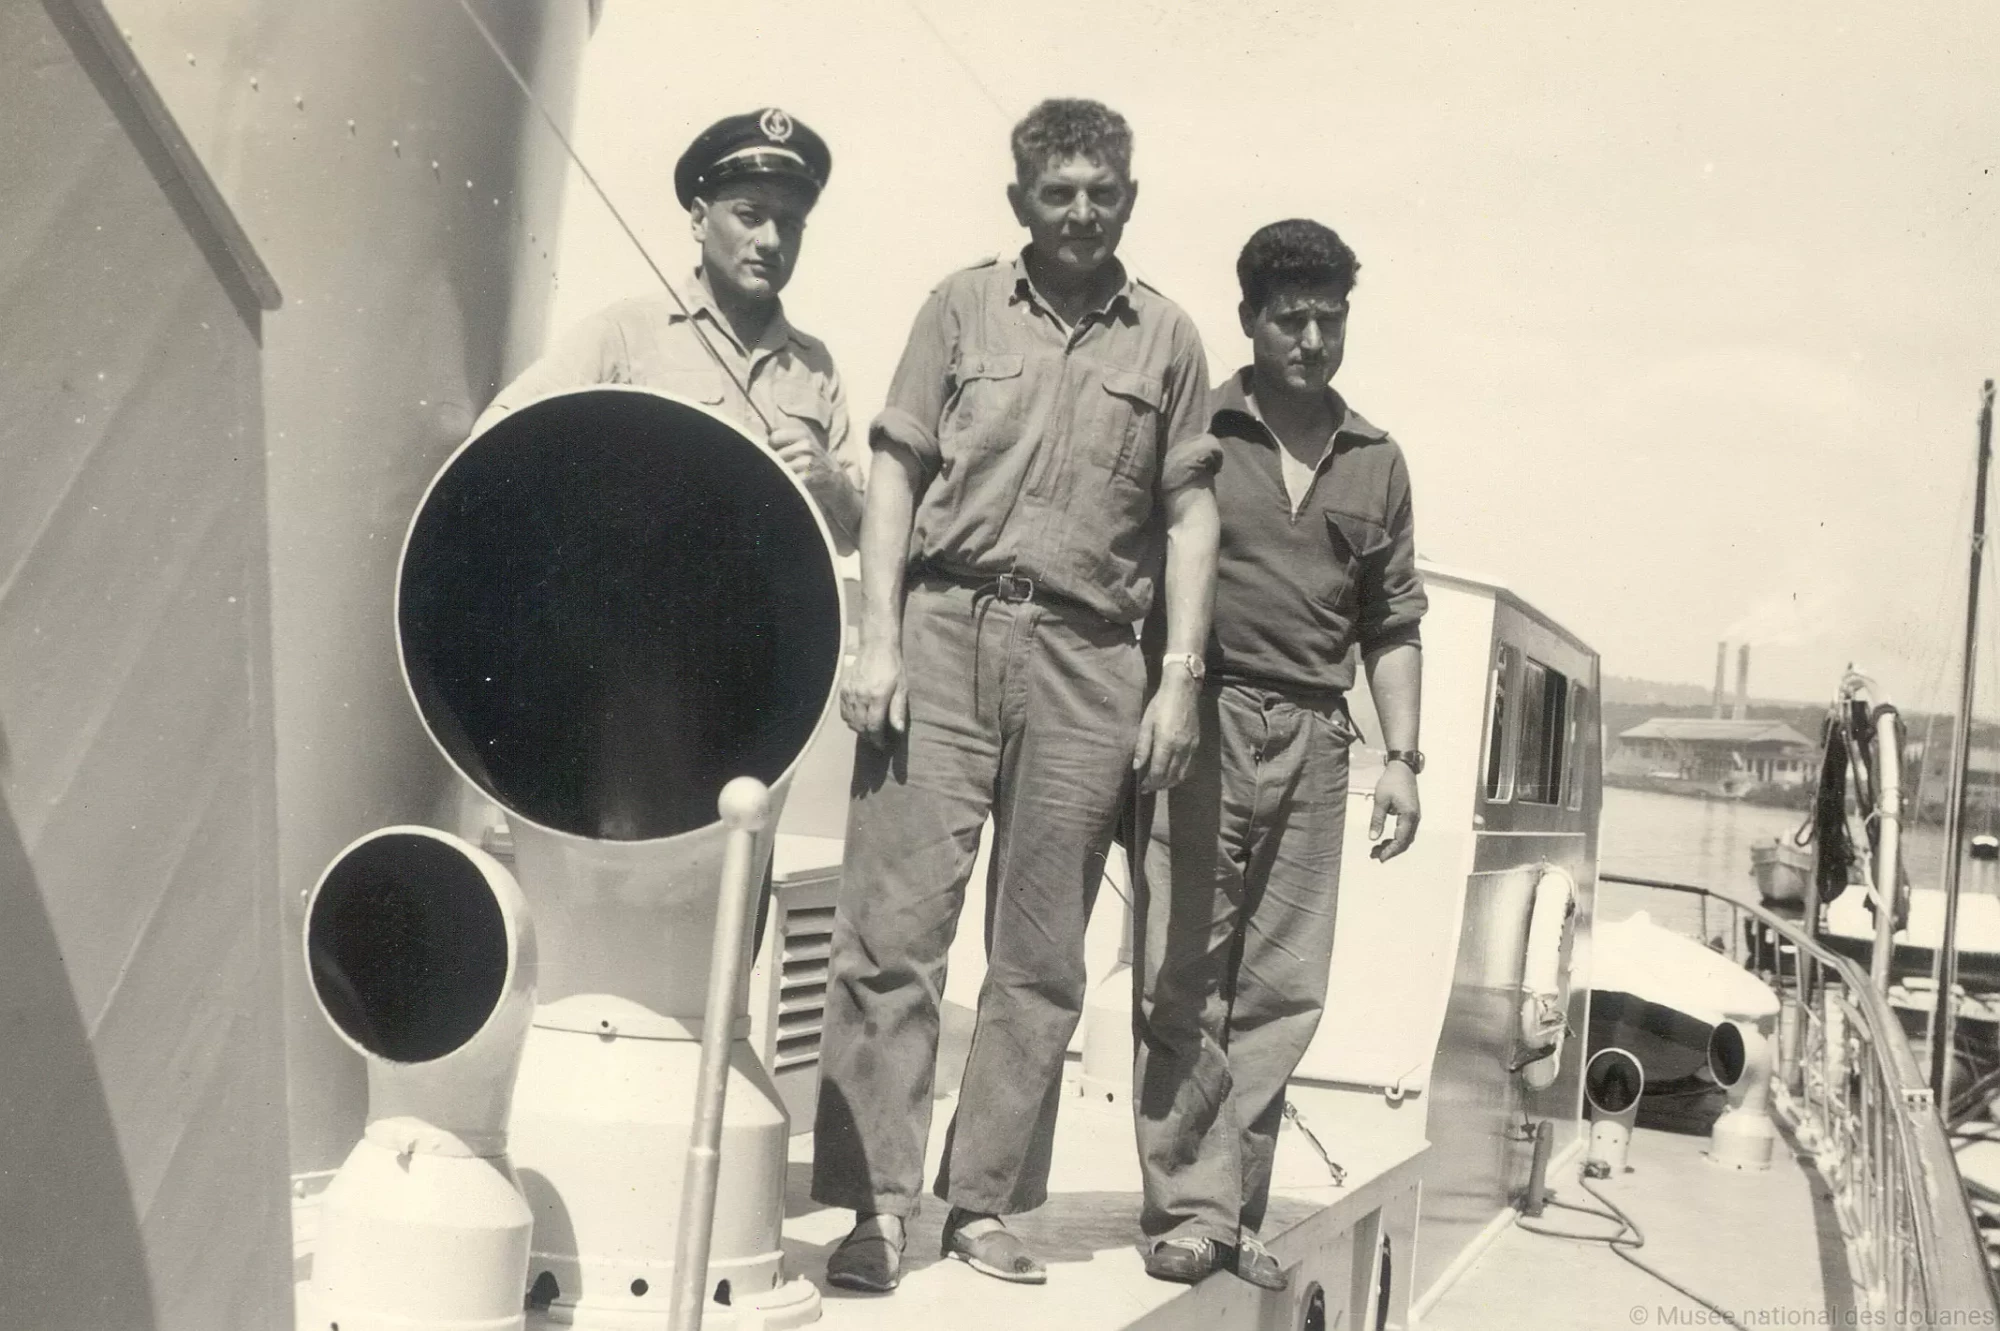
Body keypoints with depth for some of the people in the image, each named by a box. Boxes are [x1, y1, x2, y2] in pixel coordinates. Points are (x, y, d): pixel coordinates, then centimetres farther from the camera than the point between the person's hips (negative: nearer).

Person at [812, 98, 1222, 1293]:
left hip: (1086, 661, 1)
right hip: (945, 629, -1)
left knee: (1041, 956, 4)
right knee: (896, 923, -7)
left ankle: (985, 1203, 12)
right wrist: (880, 641, -4)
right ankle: (878, 1201, -3)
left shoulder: (1168, 339, 12)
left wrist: (1181, 679, 2)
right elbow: (898, 475, 6)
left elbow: (1190, 514, 11)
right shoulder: (964, 306, 9)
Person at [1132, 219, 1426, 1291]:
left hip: (1314, 740, 4)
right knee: (1182, 980, -4)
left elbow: (1392, 623, 19)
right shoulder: (1193, 433, 3)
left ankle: (1232, 1211, 10)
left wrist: (1401, 755, 11)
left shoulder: (1375, 462, 17)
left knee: (1282, 991, 3)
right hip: (1203, 722, -4)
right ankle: (1188, 1207, 1)